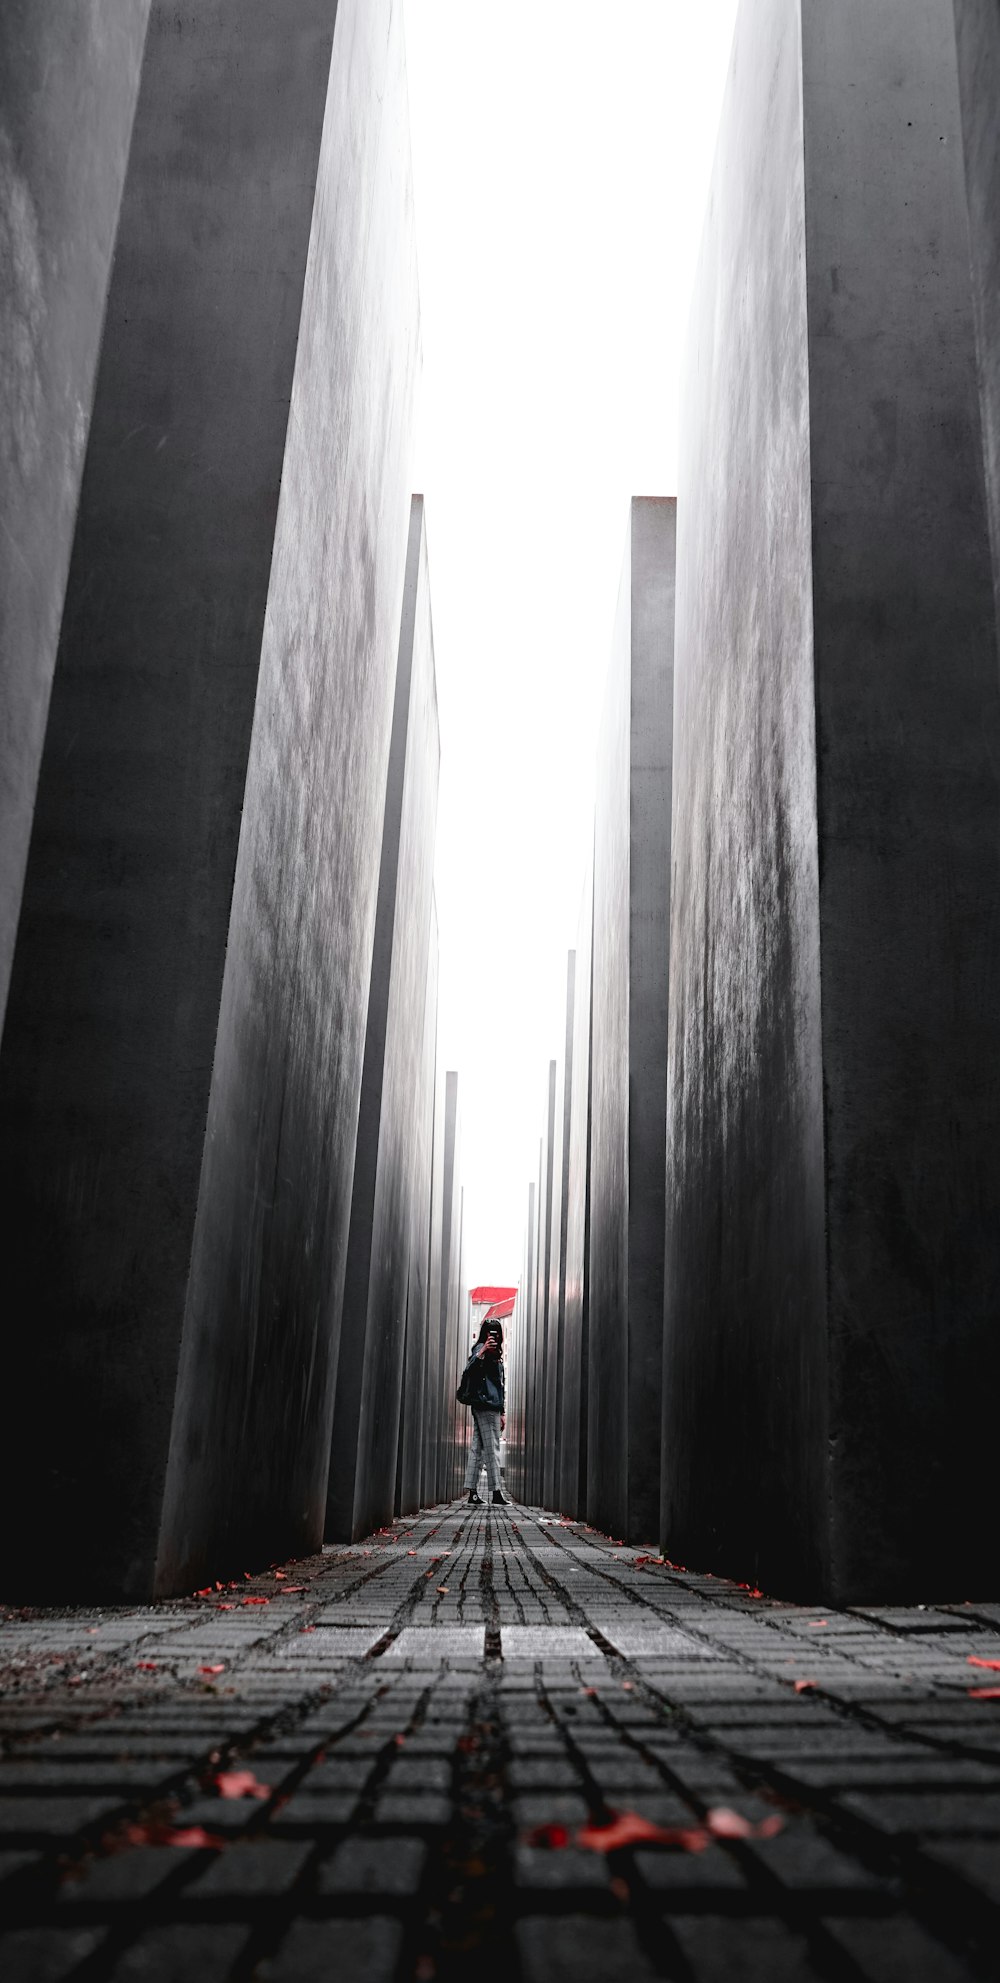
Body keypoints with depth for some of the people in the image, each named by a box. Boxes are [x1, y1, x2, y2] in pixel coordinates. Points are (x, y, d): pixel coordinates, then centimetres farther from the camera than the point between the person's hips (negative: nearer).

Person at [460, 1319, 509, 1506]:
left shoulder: (496, 1354, 24)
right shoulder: (481, 1348, -3)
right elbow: (469, 1369, -23)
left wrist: (502, 1412, 23)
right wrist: (482, 1352, -37)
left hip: (491, 1405, 9)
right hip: (485, 1404, -9)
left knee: (477, 1448, 7)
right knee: (492, 1448, -8)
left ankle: (472, 1491, 8)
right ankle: (496, 1491, -7)